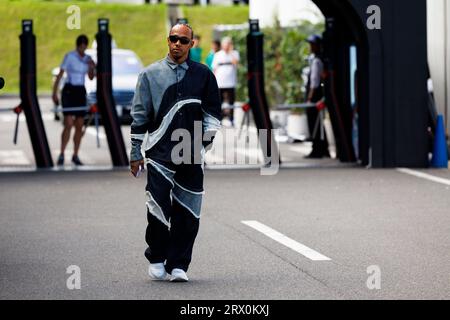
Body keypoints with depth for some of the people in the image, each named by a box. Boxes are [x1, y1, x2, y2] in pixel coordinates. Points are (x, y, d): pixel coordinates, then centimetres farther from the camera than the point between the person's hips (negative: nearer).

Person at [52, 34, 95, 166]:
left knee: (79, 126, 5)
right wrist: (54, 93, -13)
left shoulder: (88, 58, 9)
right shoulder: (69, 56, -6)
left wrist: (92, 67, -11)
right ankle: (61, 155, -10)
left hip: (81, 92, 5)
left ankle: (75, 156, 14)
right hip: (68, 91, -5)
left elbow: (91, 77, 9)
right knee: (69, 124, -15)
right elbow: (60, 75, -8)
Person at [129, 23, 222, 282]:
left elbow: (213, 112, 14)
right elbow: (139, 115, 9)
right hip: (159, 153, -1)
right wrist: (135, 153, 6)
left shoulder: (203, 75, 10)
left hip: (192, 155, 1)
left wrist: (206, 139, -1)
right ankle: (157, 259, 8)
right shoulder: (150, 74, 8)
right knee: (158, 207, -10)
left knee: (187, 213, -1)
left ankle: (178, 265, 6)